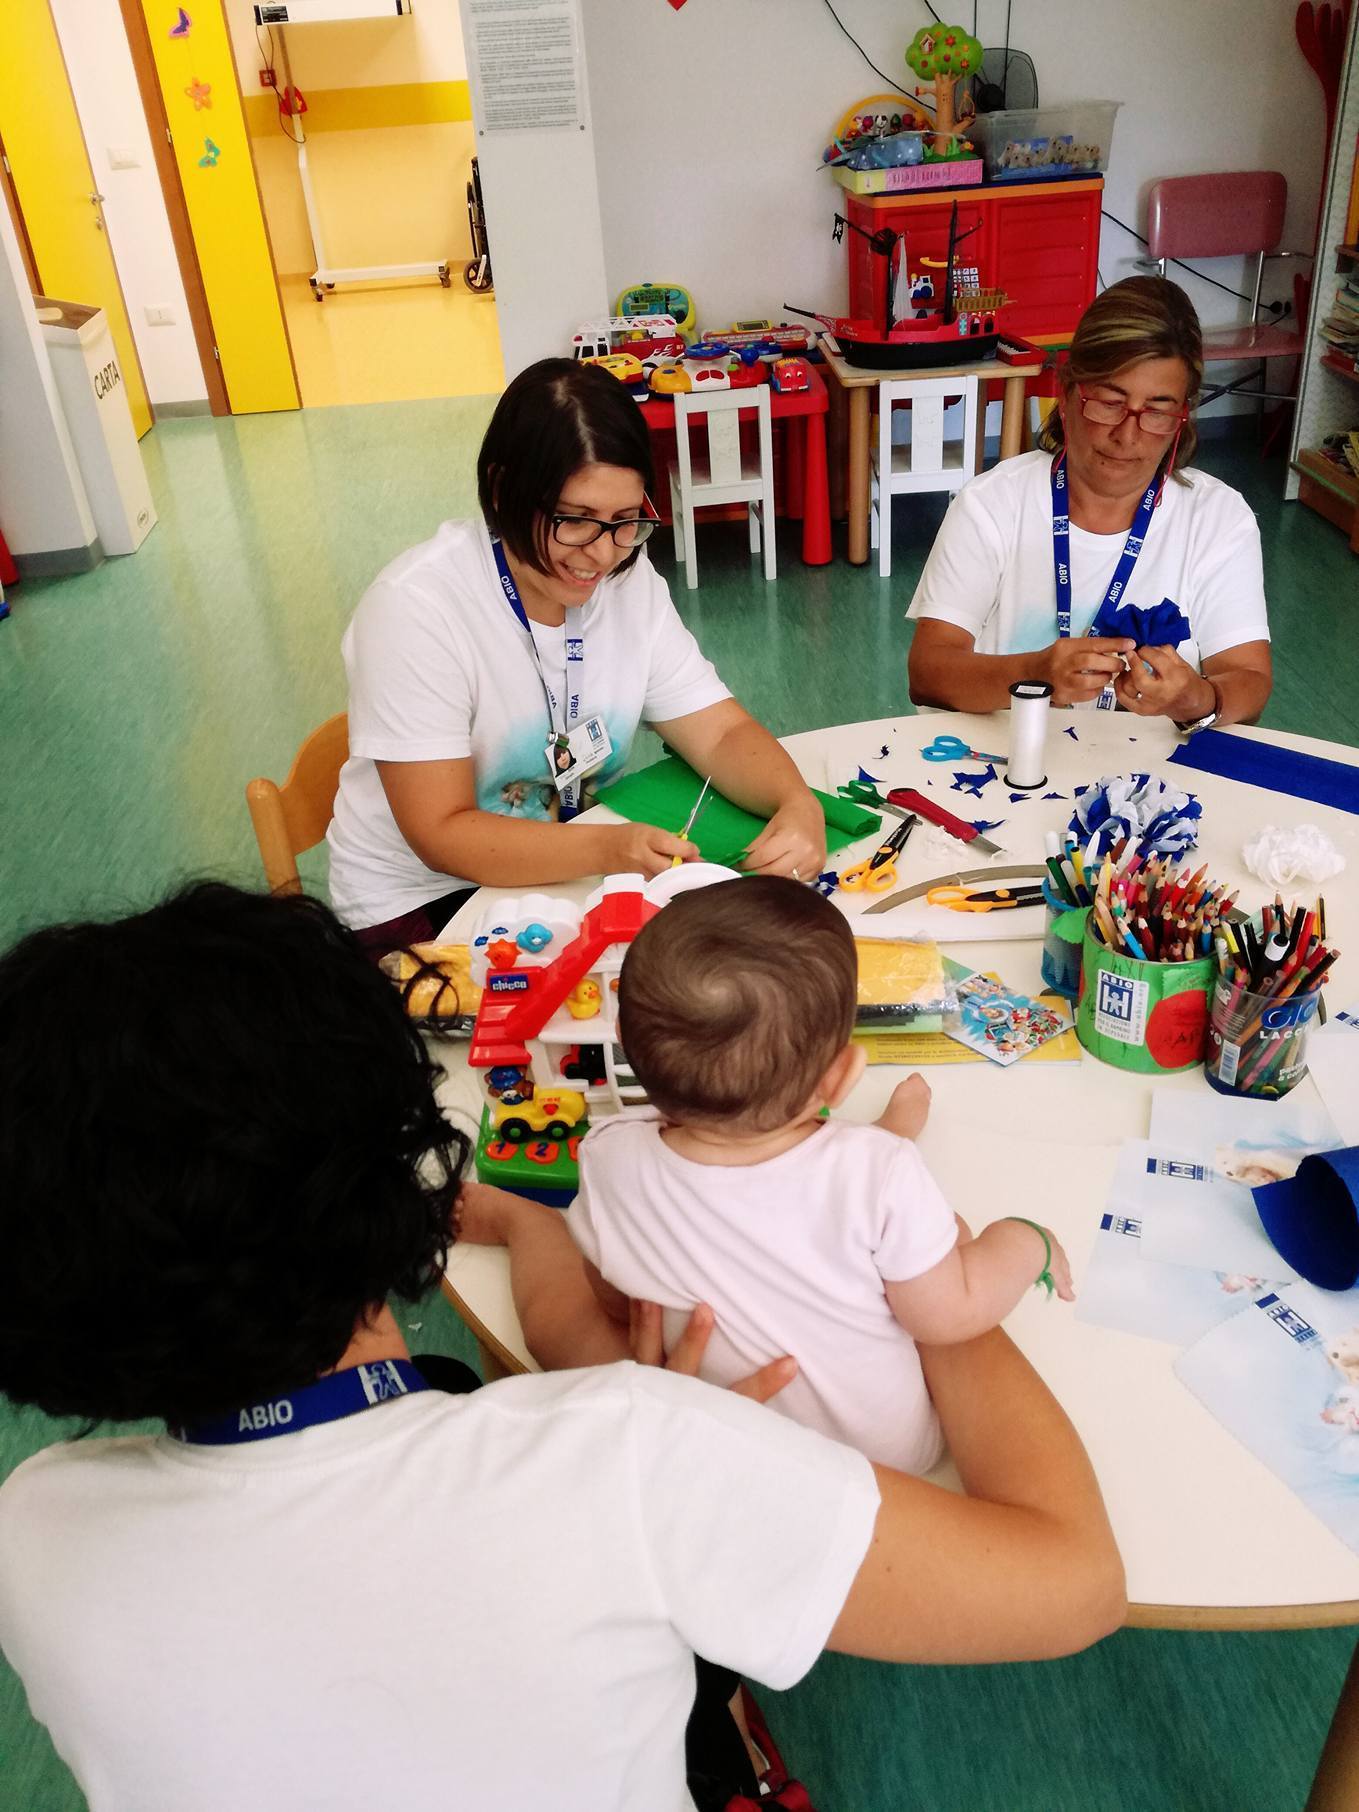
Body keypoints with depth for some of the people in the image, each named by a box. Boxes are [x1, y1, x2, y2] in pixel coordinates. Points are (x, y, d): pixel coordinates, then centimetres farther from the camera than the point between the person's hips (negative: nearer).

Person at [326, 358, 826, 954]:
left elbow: (722, 732, -5)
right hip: (419, 905, -5)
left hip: (574, 873, 6)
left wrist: (798, 805, -27)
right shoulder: (417, 607, -23)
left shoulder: (629, 579, -5)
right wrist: (607, 849, -38)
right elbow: (442, 836, -23)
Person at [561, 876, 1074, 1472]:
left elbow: (613, 1305, -7)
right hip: (895, 1460, -2)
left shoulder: (611, 1163, -26)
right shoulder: (876, 1175, -35)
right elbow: (951, 1315, -18)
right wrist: (1030, 1240, 0)